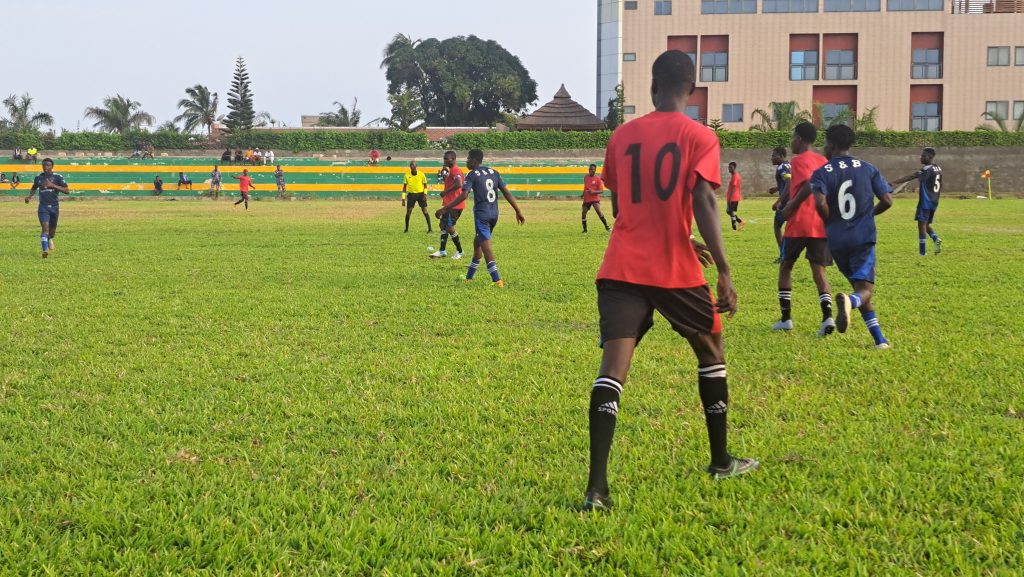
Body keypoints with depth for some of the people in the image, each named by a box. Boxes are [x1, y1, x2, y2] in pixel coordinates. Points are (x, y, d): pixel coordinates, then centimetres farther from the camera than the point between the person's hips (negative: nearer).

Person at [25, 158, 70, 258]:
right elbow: (34, 188, 26)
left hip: (54, 207, 0)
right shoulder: (38, 177, 6)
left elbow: (67, 191, -11)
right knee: (45, 228, -20)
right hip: (43, 207, 0)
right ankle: (45, 250, -23)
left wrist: (53, 185, -20)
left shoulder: (58, 177, -3)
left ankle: (49, 239, 47)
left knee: (52, 231, 11)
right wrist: (29, 196, 7)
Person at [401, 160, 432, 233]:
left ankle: (430, 228, -4)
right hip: (411, 194, 2)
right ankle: (406, 229, 13)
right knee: (408, 212, -1)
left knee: (425, 211, -8)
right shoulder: (407, 175, 0)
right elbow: (404, 187, 6)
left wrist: (425, 194, -9)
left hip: (420, 194, -1)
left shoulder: (421, 174, -5)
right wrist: (403, 198, 2)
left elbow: (425, 185, 5)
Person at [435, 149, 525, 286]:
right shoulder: (494, 172, 11)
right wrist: (518, 211, 11)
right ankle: (469, 276, 30)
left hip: (481, 214, -7)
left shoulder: (472, 175, -7)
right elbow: (507, 193, 8)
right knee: (478, 242, 20)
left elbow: (464, 195, -17)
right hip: (494, 214, 7)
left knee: (485, 245, -8)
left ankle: (497, 279, -20)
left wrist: (445, 209, -14)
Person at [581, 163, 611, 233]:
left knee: (598, 211, -21)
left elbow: (601, 190, -10)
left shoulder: (598, 179, -8)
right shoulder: (586, 177, 8)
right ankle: (585, 229, 16)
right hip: (587, 199, 5)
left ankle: (607, 226, -11)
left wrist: (593, 192, -25)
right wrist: (583, 194, 10)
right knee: (584, 213, 1)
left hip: (595, 198, -5)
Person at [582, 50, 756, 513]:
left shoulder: (622, 136, 11)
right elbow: (703, 203, -15)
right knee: (711, 352, 21)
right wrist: (724, 271, -15)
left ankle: (597, 487, -20)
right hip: (677, 271, -2)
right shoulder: (700, 137, -2)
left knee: (613, 366, -7)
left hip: (622, 267, 2)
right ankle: (721, 462, 33)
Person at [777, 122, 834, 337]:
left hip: (799, 224, -5)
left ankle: (786, 318, 12)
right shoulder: (823, 161, 15)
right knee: (819, 270, 4)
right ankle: (827, 316, -18)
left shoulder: (799, 160, -7)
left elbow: (809, 185, -21)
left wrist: (790, 207, -13)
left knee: (785, 267, 12)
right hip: (822, 225, 5)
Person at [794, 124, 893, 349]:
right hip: (864, 237, -1)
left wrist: (829, 222, -1)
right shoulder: (868, 169, 4)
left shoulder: (822, 173, -2)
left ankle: (879, 339, 14)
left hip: (837, 239, 1)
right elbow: (887, 201, 0)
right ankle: (849, 301, -44)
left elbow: (820, 203, -20)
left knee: (859, 285, 16)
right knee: (864, 289, -6)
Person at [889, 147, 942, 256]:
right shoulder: (938, 169, 11)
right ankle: (936, 239, -4)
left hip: (925, 202, -8)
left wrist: (894, 183, -32)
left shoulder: (927, 169, -15)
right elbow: (940, 186, 21)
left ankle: (922, 251, -4)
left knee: (921, 224, -4)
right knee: (926, 224, 19)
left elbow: (910, 177, -26)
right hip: (934, 202, 9)